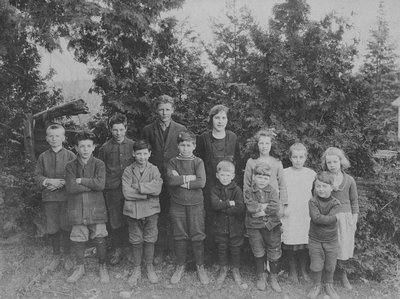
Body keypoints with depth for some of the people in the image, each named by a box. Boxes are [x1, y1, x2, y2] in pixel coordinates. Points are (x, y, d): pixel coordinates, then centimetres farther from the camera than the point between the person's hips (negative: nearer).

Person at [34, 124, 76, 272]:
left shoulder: (70, 155, 0)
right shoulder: (43, 157, 8)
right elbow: (37, 176, 7)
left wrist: (62, 183, -15)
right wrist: (49, 181, -11)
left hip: (66, 196, -2)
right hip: (49, 197, 2)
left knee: (66, 226, 2)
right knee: (52, 228, 7)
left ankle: (68, 256, 20)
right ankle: (56, 256, 24)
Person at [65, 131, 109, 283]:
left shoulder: (99, 164, -2)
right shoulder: (70, 166, 2)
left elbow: (101, 184, -17)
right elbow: (71, 188, -12)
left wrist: (81, 181, -12)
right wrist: (92, 184, -13)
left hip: (96, 208, -1)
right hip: (77, 209, 2)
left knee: (100, 240, 4)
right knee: (78, 240, 10)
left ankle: (103, 267, 24)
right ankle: (80, 268, 30)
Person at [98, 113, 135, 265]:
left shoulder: (133, 146, 4)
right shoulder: (105, 148, 4)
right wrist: (103, 185, 3)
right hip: (112, 190, 0)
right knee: (115, 221, 4)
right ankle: (117, 249, 20)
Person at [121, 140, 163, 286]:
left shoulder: (154, 170, -1)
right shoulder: (128, 170, -2)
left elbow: (157, 188, -16)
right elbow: (126, 192, -13)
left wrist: (137, 186, -16)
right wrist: (147, 193, -14)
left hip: (151, 210, 0)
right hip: (133, 209, 0)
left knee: (150, 240, 10)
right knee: (136, 241, 10)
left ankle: (149, 267, 29)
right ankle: (136, 269, 27)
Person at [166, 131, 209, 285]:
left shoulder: (198, 162, 0)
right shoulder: (173, 162, 3)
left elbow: (201, 182, -14)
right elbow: (171, 180, -14)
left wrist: (182, 181, -13)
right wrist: (190, 177, -15)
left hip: (195, 204, -1)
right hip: (177, 204, 1)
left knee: (197, 236, 4)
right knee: (179, 236, 10)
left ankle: (200, 267, 21)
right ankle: (180, 266, 26)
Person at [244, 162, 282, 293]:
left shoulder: (272, 191, 0)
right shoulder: (248, 192, -2)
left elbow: (276, 207, -15)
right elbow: (250, 207, -18)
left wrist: (262, 211, -17)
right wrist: (266, 206, -17)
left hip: (272, 225, 0)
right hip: (254, 227, 0)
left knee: (274, 254, 7)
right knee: (259, 253, 12)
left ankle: (274, 278, 26)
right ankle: (260, 277, 30)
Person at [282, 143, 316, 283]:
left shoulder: (311, 174, 4)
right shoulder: (284, 174, -1)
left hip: (306, 216, 1)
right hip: (289, 216, -1)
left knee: (305, 246, 7)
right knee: (290, 246, 5)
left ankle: (304, 271, 27)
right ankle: (292, 271, 24)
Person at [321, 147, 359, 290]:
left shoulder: (349, 180, 1)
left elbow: (354, 201, 8)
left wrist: (354, 221, 6)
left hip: (345, 217, 1)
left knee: (344, 247, 5)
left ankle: (342, 274, 29)